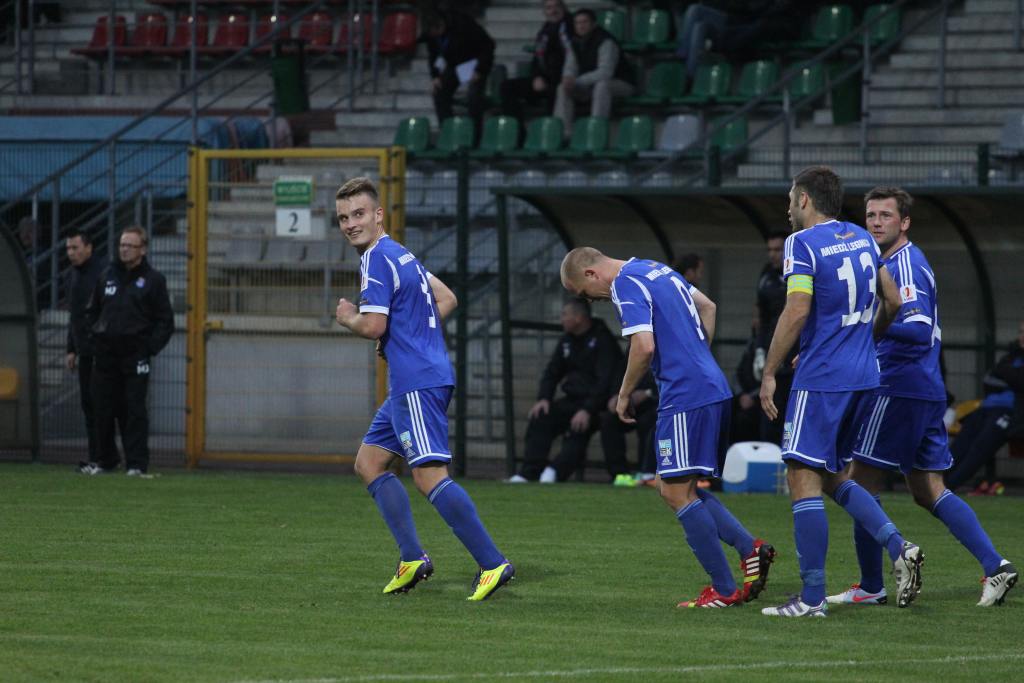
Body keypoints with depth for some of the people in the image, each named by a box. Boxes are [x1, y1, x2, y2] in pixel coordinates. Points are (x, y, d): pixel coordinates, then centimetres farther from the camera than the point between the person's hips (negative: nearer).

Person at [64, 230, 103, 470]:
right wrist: (71, 350, 21)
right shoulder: (72, 276, 15)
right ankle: (95, 457, 12)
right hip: (84, 350, 8)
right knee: (88, 403, 8)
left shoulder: (101, 273, -12)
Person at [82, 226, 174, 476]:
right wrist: (95, 338, 9)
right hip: (106, 354, 4)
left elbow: (165, 321, 1)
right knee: (103, 409, 5)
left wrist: (150, 347, -8)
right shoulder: (107, 276, 12)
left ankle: (137, 463, -5)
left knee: (134, 410, -7)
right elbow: (92, 312, 21)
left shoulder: (153, 280, 1)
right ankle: (105, 460, 15)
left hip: (135, 355, -4)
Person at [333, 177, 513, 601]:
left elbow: (373, 326, -20)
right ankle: (412, 559, 7)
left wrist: (348, 318, 1)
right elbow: (446, 299, 27)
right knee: (369, 462, 14)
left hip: (417, 385, -11)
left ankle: (493, 564, -18)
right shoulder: (400, 255, 19)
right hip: (410, 384, 11)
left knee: (429, 477, -15)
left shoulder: (377, 260, -12)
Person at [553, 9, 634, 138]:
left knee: (601, 85, -39)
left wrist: (577, 81, -34)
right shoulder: (574, 43, 1)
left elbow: (605, 72, -32)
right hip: (592, 84, 7)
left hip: (620, 84, -7)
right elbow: (570, 68, 4)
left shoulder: (606, 42, -24)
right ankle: (563, 132, -15)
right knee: (562, 89, -9)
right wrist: (568, 79, -22)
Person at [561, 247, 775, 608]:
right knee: (674, 489, 15)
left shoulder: (626, 285, -10)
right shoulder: (657, 269, 19)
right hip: (715, 389, 10)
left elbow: (644, 346, -20)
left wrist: (625, 394, -6)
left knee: (677, 493, -5)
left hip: (685, 398, -10)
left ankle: (725, 590, -4)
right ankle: (750, 548, 6)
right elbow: (708, 307, 29)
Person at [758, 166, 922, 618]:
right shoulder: (860, 239, 12)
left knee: (803, 479, -5)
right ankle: (899, 549, 1)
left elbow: (796, 312, -18)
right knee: (832, 478, 19)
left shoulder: (801, 244, -10)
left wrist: (769, 374, -13)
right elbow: (893, 302, 18)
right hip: (864, 377, 8)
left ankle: (812, 598, -8)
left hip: (821, 378, -8)